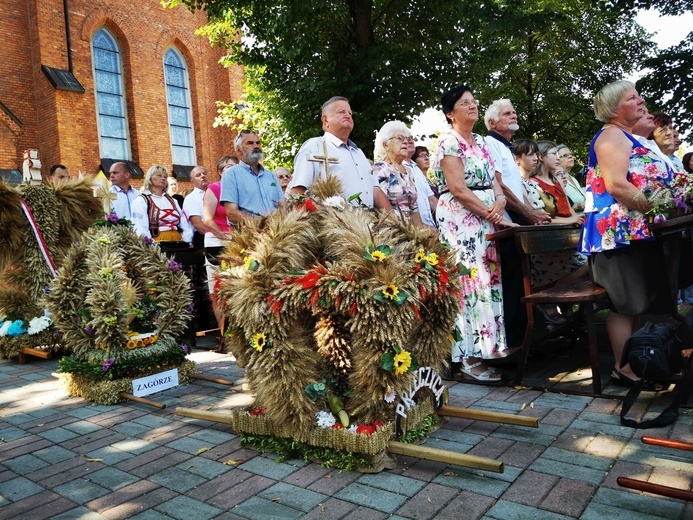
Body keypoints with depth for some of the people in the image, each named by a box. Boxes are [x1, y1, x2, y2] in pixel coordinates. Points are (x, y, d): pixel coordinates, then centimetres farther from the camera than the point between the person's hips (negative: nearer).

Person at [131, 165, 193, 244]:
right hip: (157, 244, -4)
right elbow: (141, 229, -10)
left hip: (178, 242, 5)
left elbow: (185, 225, 11)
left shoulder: (172, 201, 19)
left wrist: (187, 243, -4)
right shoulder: (141, 201, 2)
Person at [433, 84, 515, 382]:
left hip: (486, 218, 8)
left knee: (489, 278, 6)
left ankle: (490, 345, 14)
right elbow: (458, 190, -15)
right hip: (461, 219, -8)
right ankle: (467, 356, -4)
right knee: (470, 280, -10)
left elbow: (493, 179, 16)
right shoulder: (449, 143, -6)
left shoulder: (480, 142, 19)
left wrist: (500, 199, -7)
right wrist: (493, 215, -12)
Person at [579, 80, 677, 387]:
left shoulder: (627, 137, 23)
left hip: (633, 228, 10)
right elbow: (616, 185, -21)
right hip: (620, 229, -10)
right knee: (627, 300, -6)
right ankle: (625, 368, 1)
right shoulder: (612, 135, -8)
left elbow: (650, 180, 28)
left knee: (639, 298, 11)